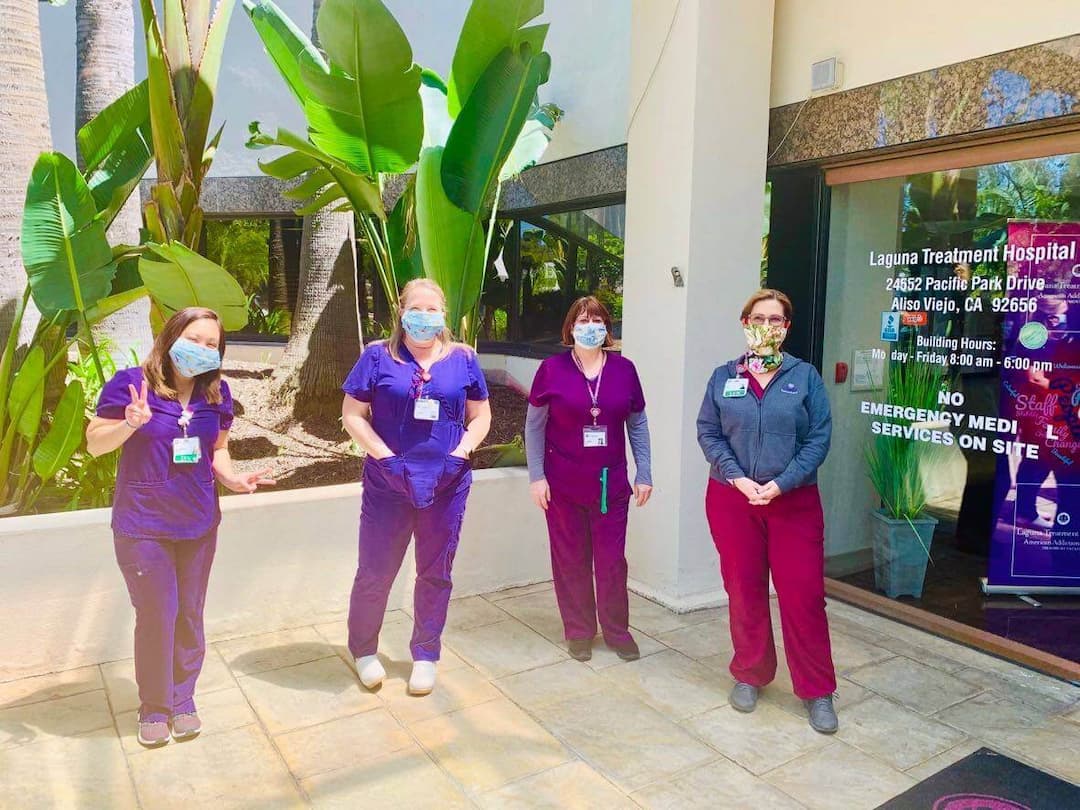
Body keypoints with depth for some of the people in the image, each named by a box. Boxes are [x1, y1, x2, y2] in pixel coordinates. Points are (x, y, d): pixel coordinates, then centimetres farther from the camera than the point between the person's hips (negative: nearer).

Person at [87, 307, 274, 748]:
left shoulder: (215, 393, 0)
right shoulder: (131, 382, -12)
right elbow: (94, 443, -7)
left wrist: (232, 477, -8)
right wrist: (132, 422, -26)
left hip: (199, 524, 4)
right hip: (142, 526, -3)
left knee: (190, 615, 13)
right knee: (156, 616, 5)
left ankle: (183, 699, 32)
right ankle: (154, 706, 27)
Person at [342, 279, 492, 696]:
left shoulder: (463, 359, 4)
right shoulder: (378, 356, -1)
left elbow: (481, 415, 9)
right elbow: (352, 415, -2)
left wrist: (461, 451, -8)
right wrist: (384, 456, -12)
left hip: (447, 485, 2)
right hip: (387, 483, -1)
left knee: (435, 573, 12)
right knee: (375, 572, 6)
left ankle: (425, 655, 29)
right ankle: (363, 650, 29)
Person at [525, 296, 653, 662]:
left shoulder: (624, 369, 0)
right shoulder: (552, 369, -6)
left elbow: (637, 425, 7)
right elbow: (534, 426, -1)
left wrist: (644, 474, 4)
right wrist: (536, 476, -5)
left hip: (611, 482, 1)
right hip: (563, 483, -1)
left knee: (612, 560, 8)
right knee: (571, 560, 10)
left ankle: (617, 630, 27)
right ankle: (579, 632, 26)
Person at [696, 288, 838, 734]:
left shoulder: (804, 375, 1)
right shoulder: (724, 377, 4)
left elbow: (819, 437, -4)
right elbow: (707, 432, 2)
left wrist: (781, 484, -14)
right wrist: (737, 478, -12)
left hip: (794, 500, -1)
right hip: (732, 498, 1)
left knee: (804, 594, 0)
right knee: (744, 590, 10)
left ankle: (817, 690, 17)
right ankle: (749, 675, 29)